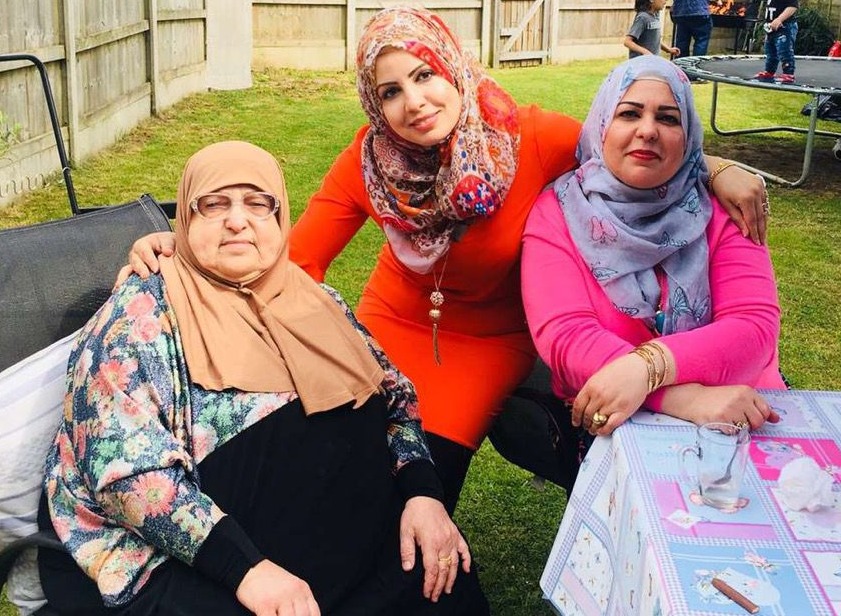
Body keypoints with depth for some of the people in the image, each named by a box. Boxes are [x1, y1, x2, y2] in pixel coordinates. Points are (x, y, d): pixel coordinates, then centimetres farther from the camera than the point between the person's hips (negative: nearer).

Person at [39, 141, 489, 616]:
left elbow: (394, 394, 10)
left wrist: (423, 492, -9)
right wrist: (244, 568, -28)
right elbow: (127, 468, -19)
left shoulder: (314, 303, 8)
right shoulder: (144, 314, -10)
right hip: (163, 559, -5)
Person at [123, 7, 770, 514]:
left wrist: (718, 169, -26)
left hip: (490, 342, -2)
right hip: (394, 324, 2)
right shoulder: (369, 160, -18)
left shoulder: (531, 138, -23)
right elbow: (292, 263, -19)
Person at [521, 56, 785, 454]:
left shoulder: (719, 209, 0)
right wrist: (682, 398, -31)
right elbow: (564, 335, -17)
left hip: (734, 415, -1)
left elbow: (755, 327, -12)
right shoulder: (557, 212, -4)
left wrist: (647, 366, -31)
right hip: (605, 425, 1)